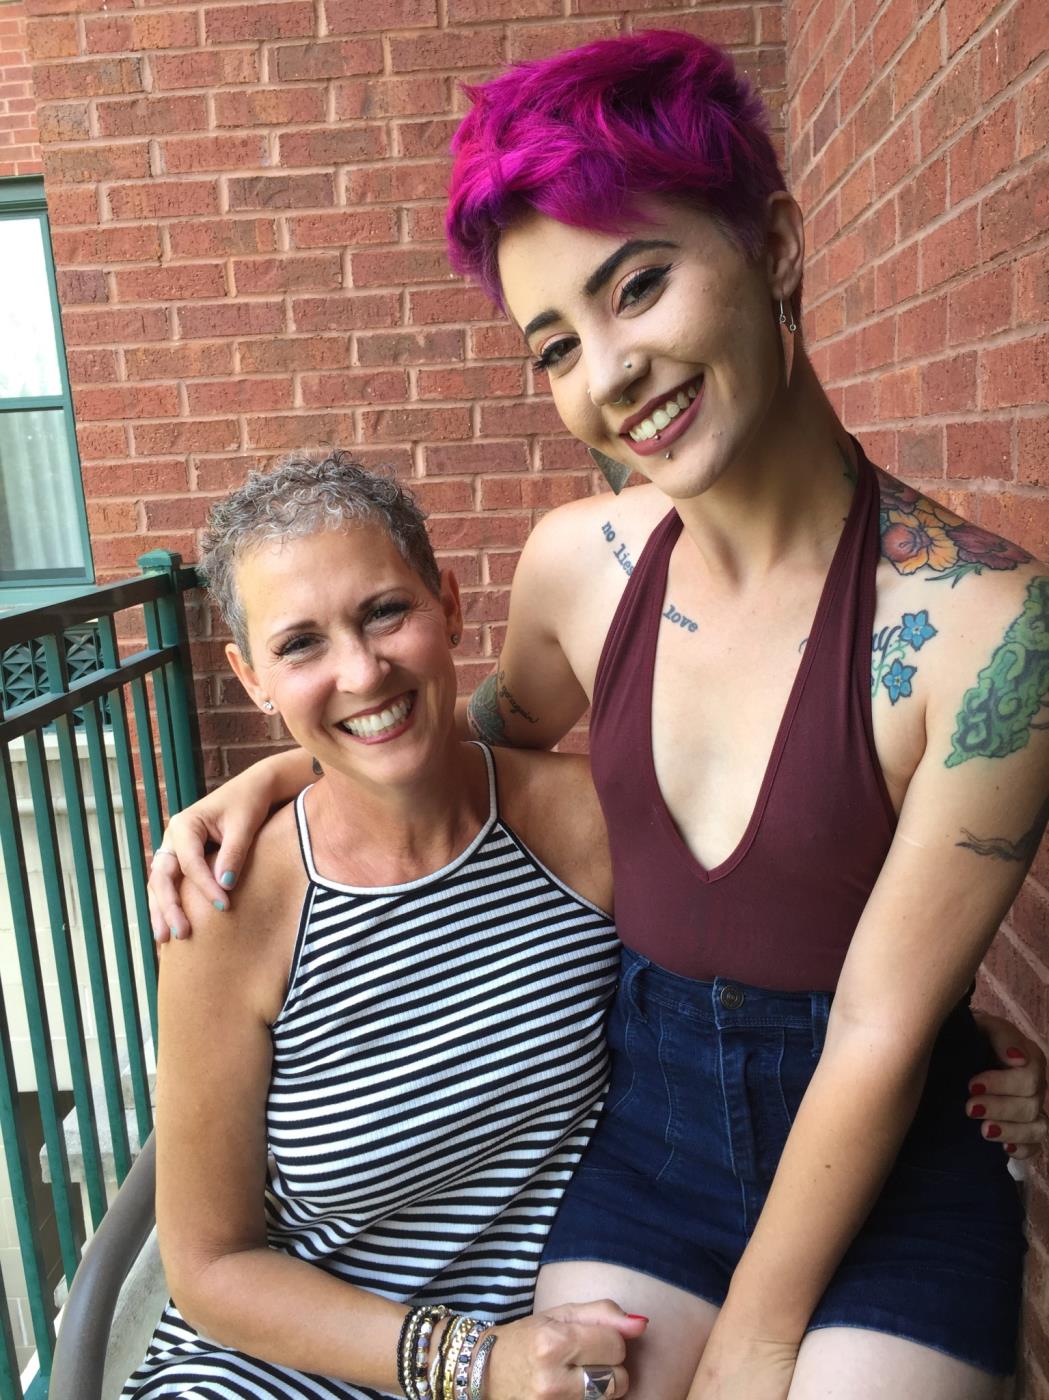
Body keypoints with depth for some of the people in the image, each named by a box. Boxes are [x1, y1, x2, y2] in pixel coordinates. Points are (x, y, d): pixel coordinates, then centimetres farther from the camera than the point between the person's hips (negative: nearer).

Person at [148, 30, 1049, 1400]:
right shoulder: (581, 558, -11)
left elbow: (880, 1037, -17)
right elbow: (507, 718, 13)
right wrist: (280, 773, 1)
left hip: (897, 1171, -2)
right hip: (647, 1128, 3)